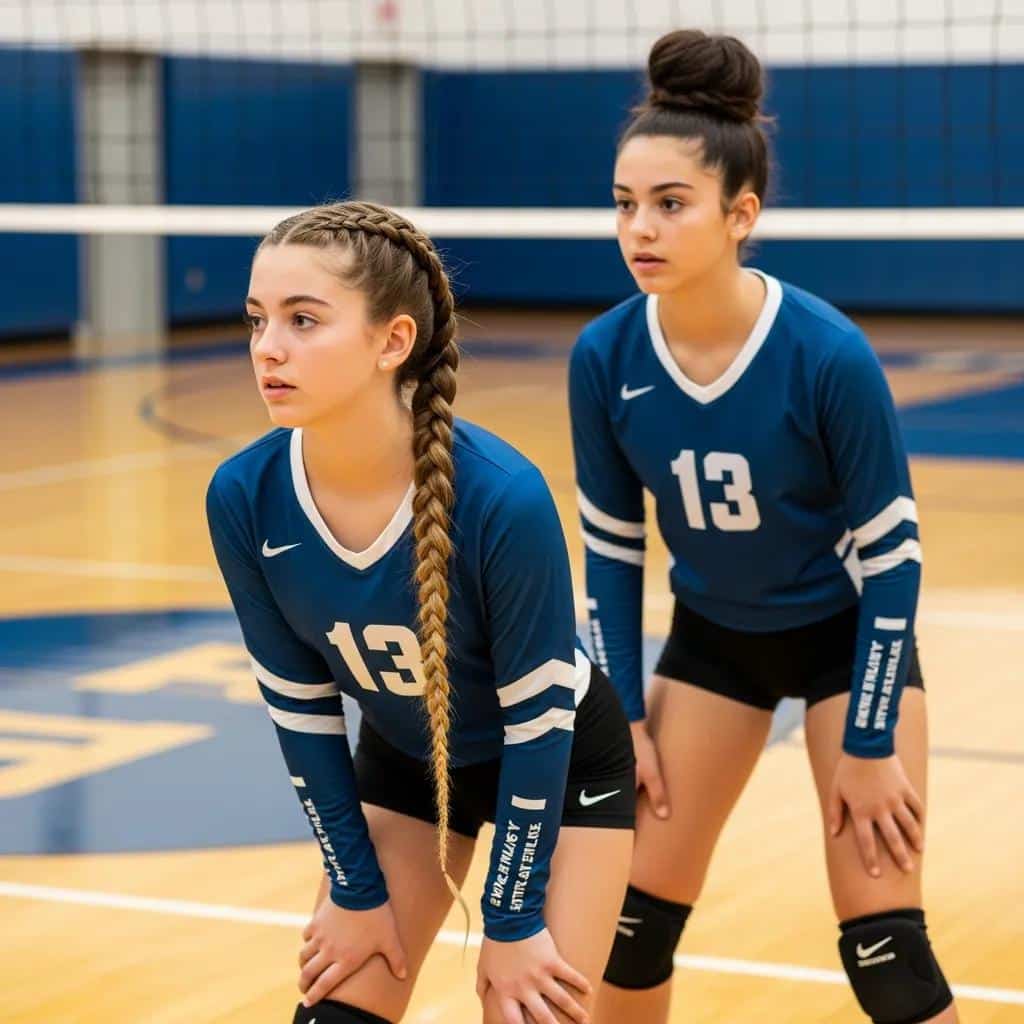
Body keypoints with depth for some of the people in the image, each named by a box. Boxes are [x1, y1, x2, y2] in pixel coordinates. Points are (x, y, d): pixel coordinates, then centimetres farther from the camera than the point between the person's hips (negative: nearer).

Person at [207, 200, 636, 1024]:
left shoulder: (502, 495, -34)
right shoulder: (243, 498, -23)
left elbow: (539, 719, -22)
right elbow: (301, 708, -9)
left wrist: (512, 921, -16)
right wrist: (355, 888, -5)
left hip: (563, 765, -3)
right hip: (401, 763, 4)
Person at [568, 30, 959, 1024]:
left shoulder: (829, 356, -29)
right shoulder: (604, 358, -18)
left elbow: (891, 555, -18)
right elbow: (610, 548, -4)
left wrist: (869, 742, -16)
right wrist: (622, 715, -4)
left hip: (847, 636, -3)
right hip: (712, 638, 4)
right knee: (633, 920, 3)